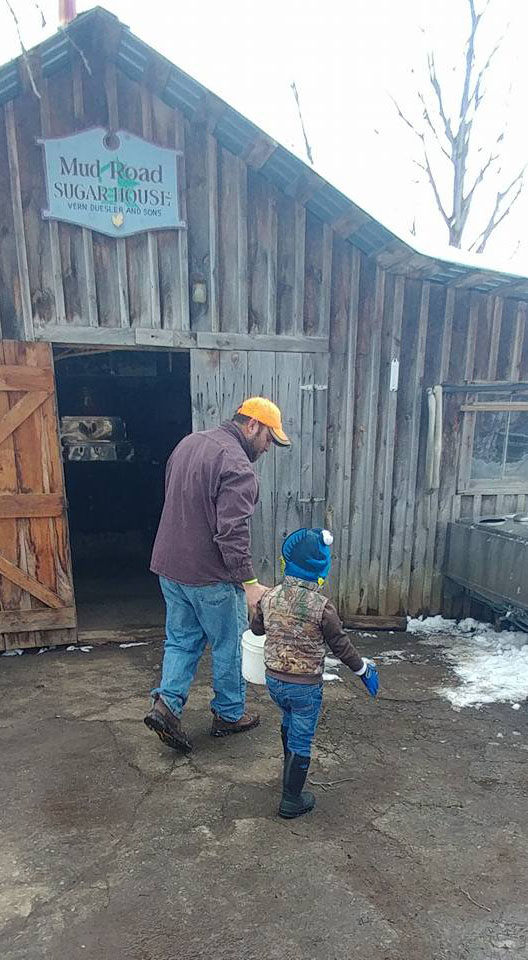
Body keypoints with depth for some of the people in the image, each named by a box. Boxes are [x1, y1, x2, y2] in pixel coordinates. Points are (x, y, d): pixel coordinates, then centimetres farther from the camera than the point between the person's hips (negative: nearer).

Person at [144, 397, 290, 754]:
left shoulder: (188, 443, 9)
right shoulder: (236, 464, -21)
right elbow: (233, 533, -28)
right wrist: (249, 583, -24)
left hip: (170, 567, 8)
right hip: (210, 576, -7)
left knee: (182, 640, 19)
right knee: (228, 645, 12)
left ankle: (167, 703, 8)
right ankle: (229, 714, 28)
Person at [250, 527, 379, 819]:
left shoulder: (269, 597, -9)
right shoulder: (322, 607, -22)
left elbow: (256, 628, 8)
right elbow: (341, 646, -12)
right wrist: (363, 669, 5)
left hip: (274, 680, 5)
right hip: (306, 686, -5)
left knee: (289, 725, 30)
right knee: (301, 740, 11)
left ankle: (290, 776, 50)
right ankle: (291, 800, 23)